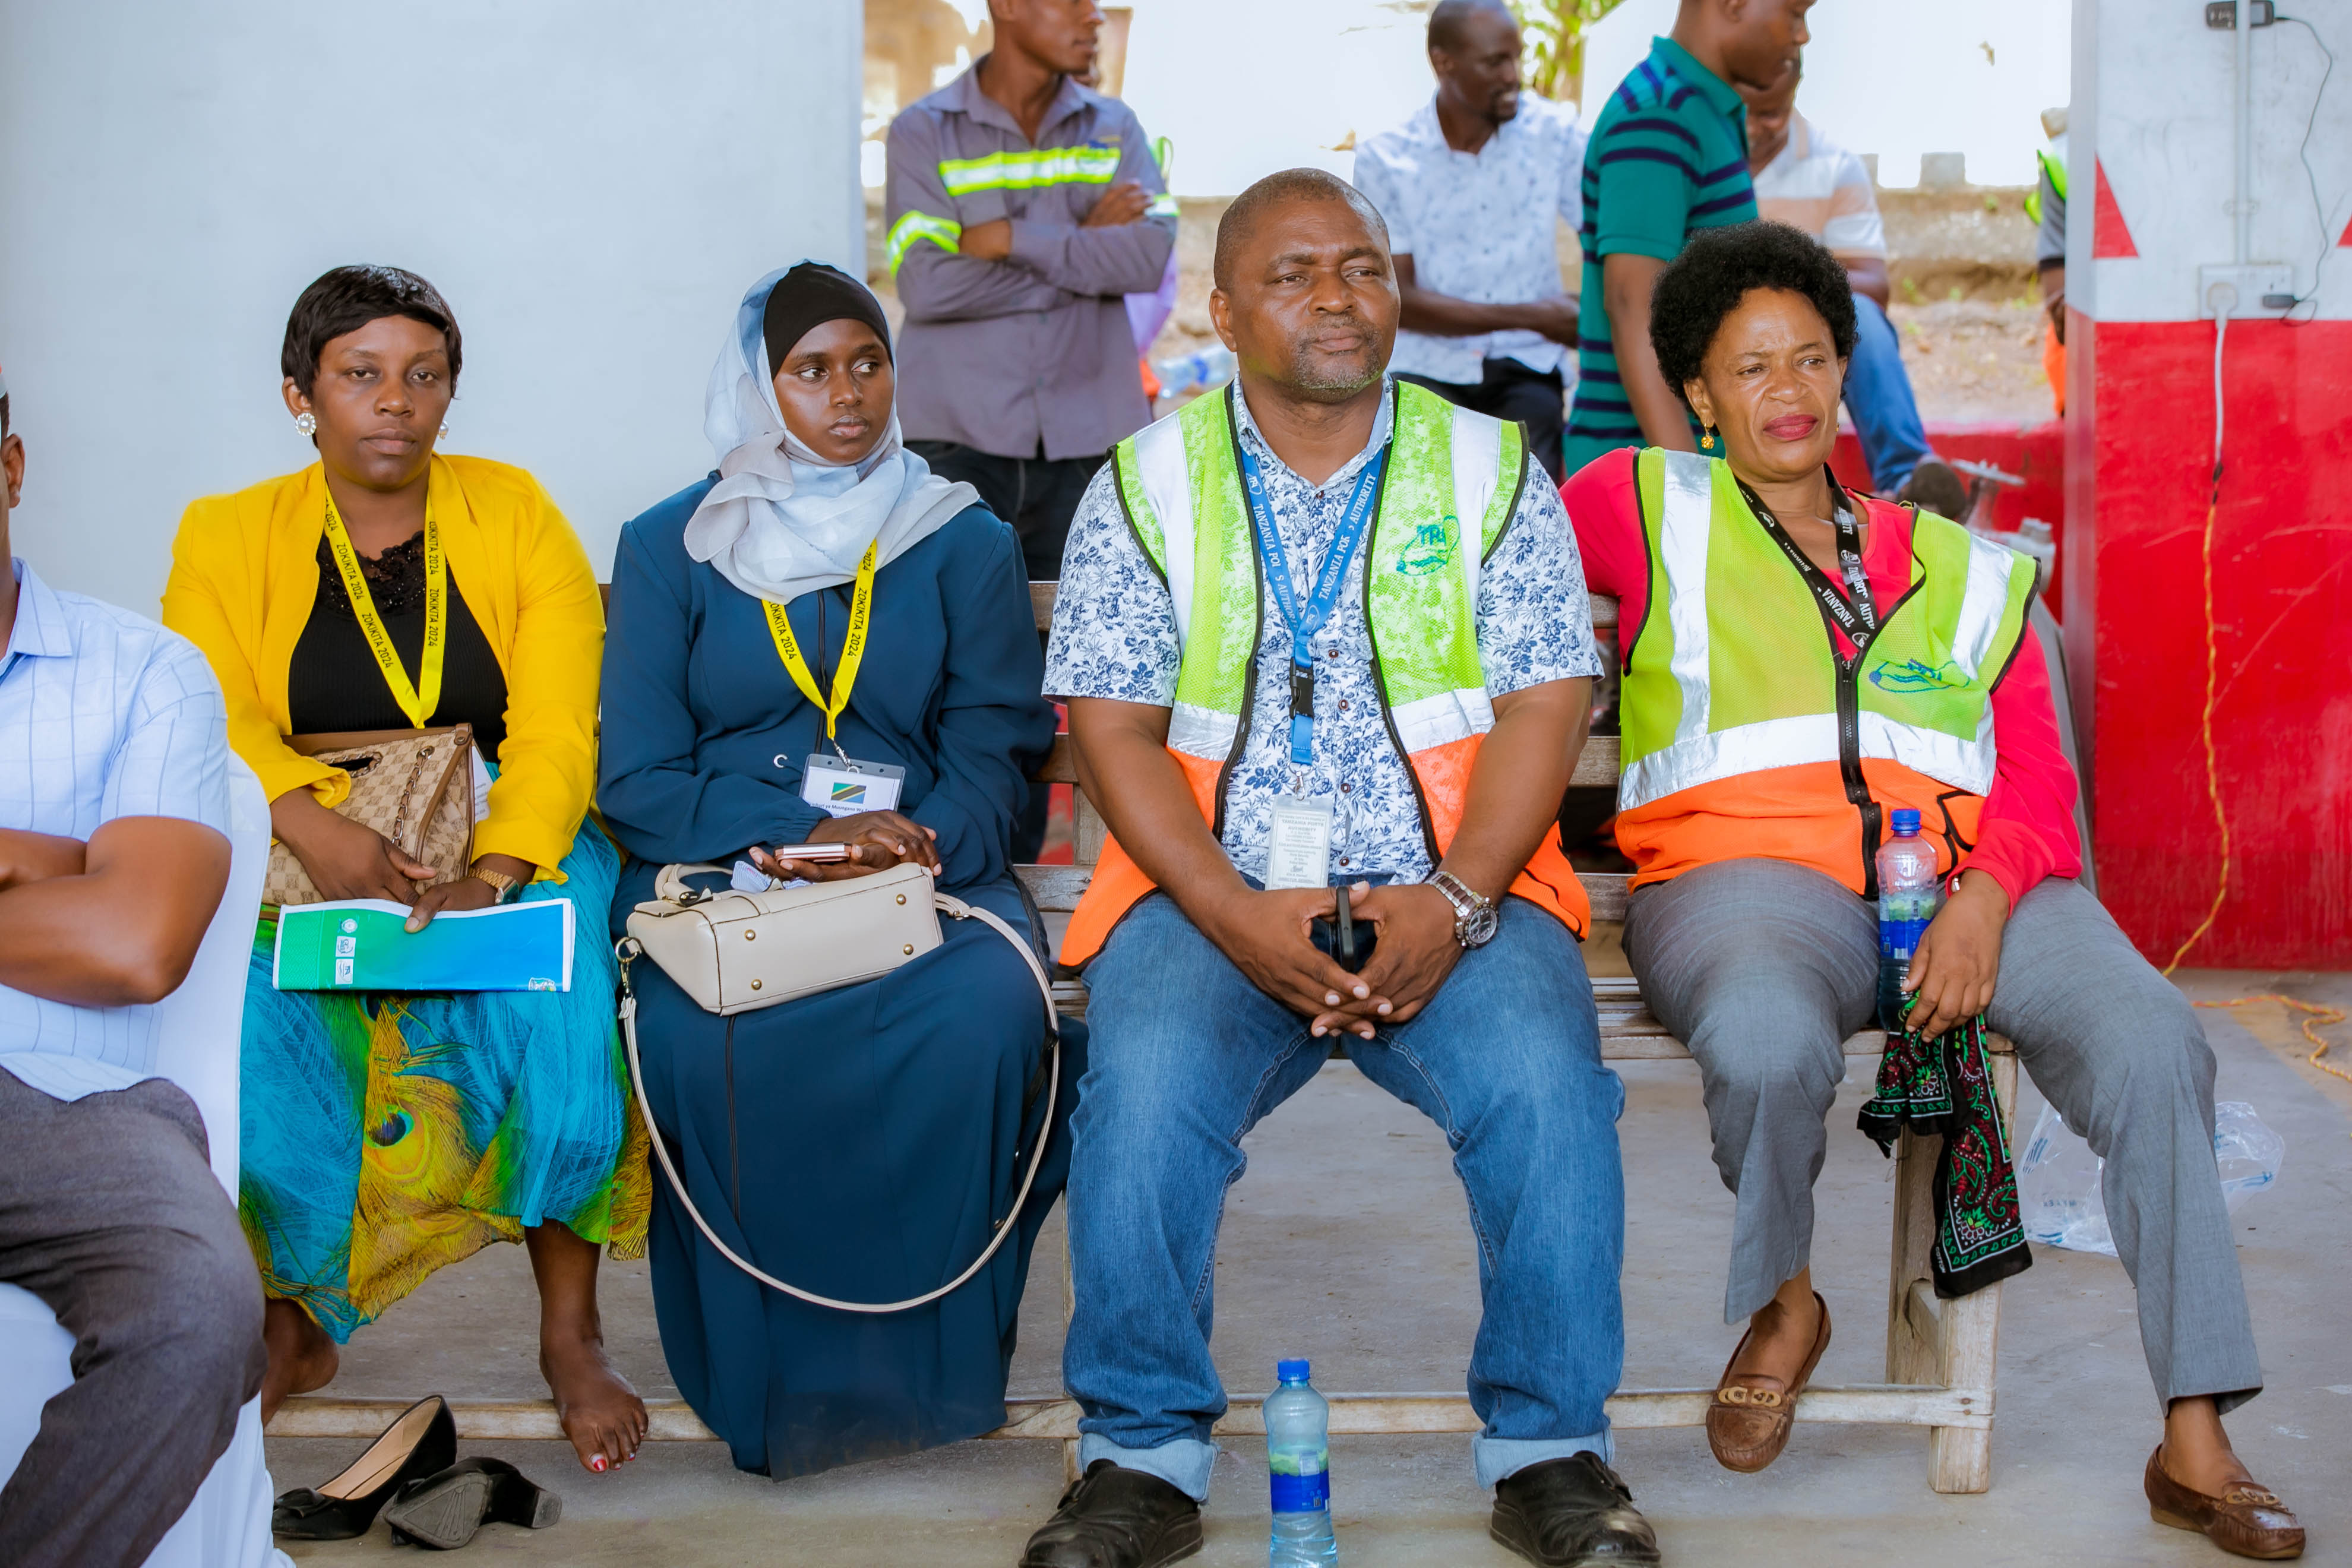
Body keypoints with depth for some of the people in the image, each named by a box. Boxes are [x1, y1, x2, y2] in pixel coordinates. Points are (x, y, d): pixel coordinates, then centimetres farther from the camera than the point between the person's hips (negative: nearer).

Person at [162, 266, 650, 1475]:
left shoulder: (516, 515, 6)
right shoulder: (227, 538, 7)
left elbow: (557, 727, -7)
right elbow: (211, 724, -8)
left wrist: (495, 873, -26)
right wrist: (313, 825, -30)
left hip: (511, 845, 0)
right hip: (301, 866, 1)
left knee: (557, 1007, -31)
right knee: (243, 1018, -30)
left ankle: (570, 1333, -18)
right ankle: (293, 1316, -10)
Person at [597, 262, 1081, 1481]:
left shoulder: (968, 545, 15)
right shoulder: (669, 549, 13)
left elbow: (991, 761, 6)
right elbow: (637, 780, 3)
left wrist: (911, 847, -17)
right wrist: (803, 835, -13)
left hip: (926, 876, 1)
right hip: (717, 877, 0)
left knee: (985, 1010, -33)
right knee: (708, 1035, -34)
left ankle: (924, 1363, -18)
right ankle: (768, 1379, -18)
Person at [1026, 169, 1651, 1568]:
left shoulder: (1490, 469, 11)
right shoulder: (1147, 485, 9)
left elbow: (1544, 708, 3)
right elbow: (1112, 729, 2)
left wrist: (1453, 902, -15)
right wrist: (1237, 916, -15)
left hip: (1453, 891, 1)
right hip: (1211, 890, 0)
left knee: (1545, 1077, -28)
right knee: (1146, 1087, -30)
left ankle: (1551, 1449, -11)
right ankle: (1144, 1453, -13)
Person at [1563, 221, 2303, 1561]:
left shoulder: (1966, 572, 23)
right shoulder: (1651, 510, 19)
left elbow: (2040, 787, 13)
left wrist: (1985, 897, -7)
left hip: (1972, 880, 3)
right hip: (1751, 873, -2)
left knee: (2152, 1041, -27)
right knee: (1768, 1042, -38)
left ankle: (2196, 1442, -20)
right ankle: (1782, 1304, -5)